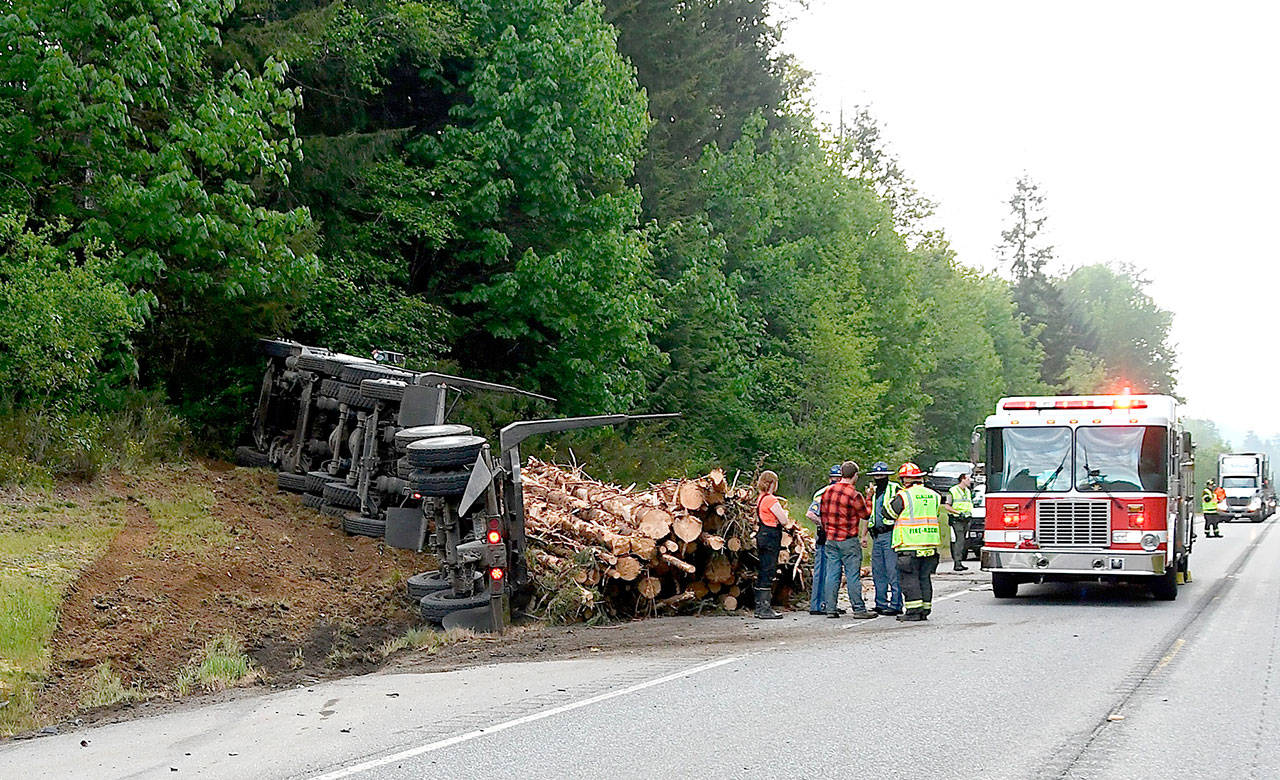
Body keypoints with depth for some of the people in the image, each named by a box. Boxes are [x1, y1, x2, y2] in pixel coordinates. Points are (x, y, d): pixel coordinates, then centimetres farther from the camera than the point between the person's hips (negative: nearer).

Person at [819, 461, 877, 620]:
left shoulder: (828, 491, 5)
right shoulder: (854, 495, -15)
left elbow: (822, 513, 14)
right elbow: (865, 515, -3)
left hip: (831, 539, 6)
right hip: (849, 540, -6)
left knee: (832, 574, 7)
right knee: (853, 575, -1)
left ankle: (831, 609, 8)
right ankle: (859, 609, 1)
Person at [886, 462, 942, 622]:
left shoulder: (904, 496, -8)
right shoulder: (932, 495, 9)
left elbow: (889, 513, 0)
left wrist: (893, 499, 16)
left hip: (910, 545, -6)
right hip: (930, 543, 6)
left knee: (910, 578, -1)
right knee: (925, 577, 12)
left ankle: (914, 611, -5)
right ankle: (925, 610, 14)